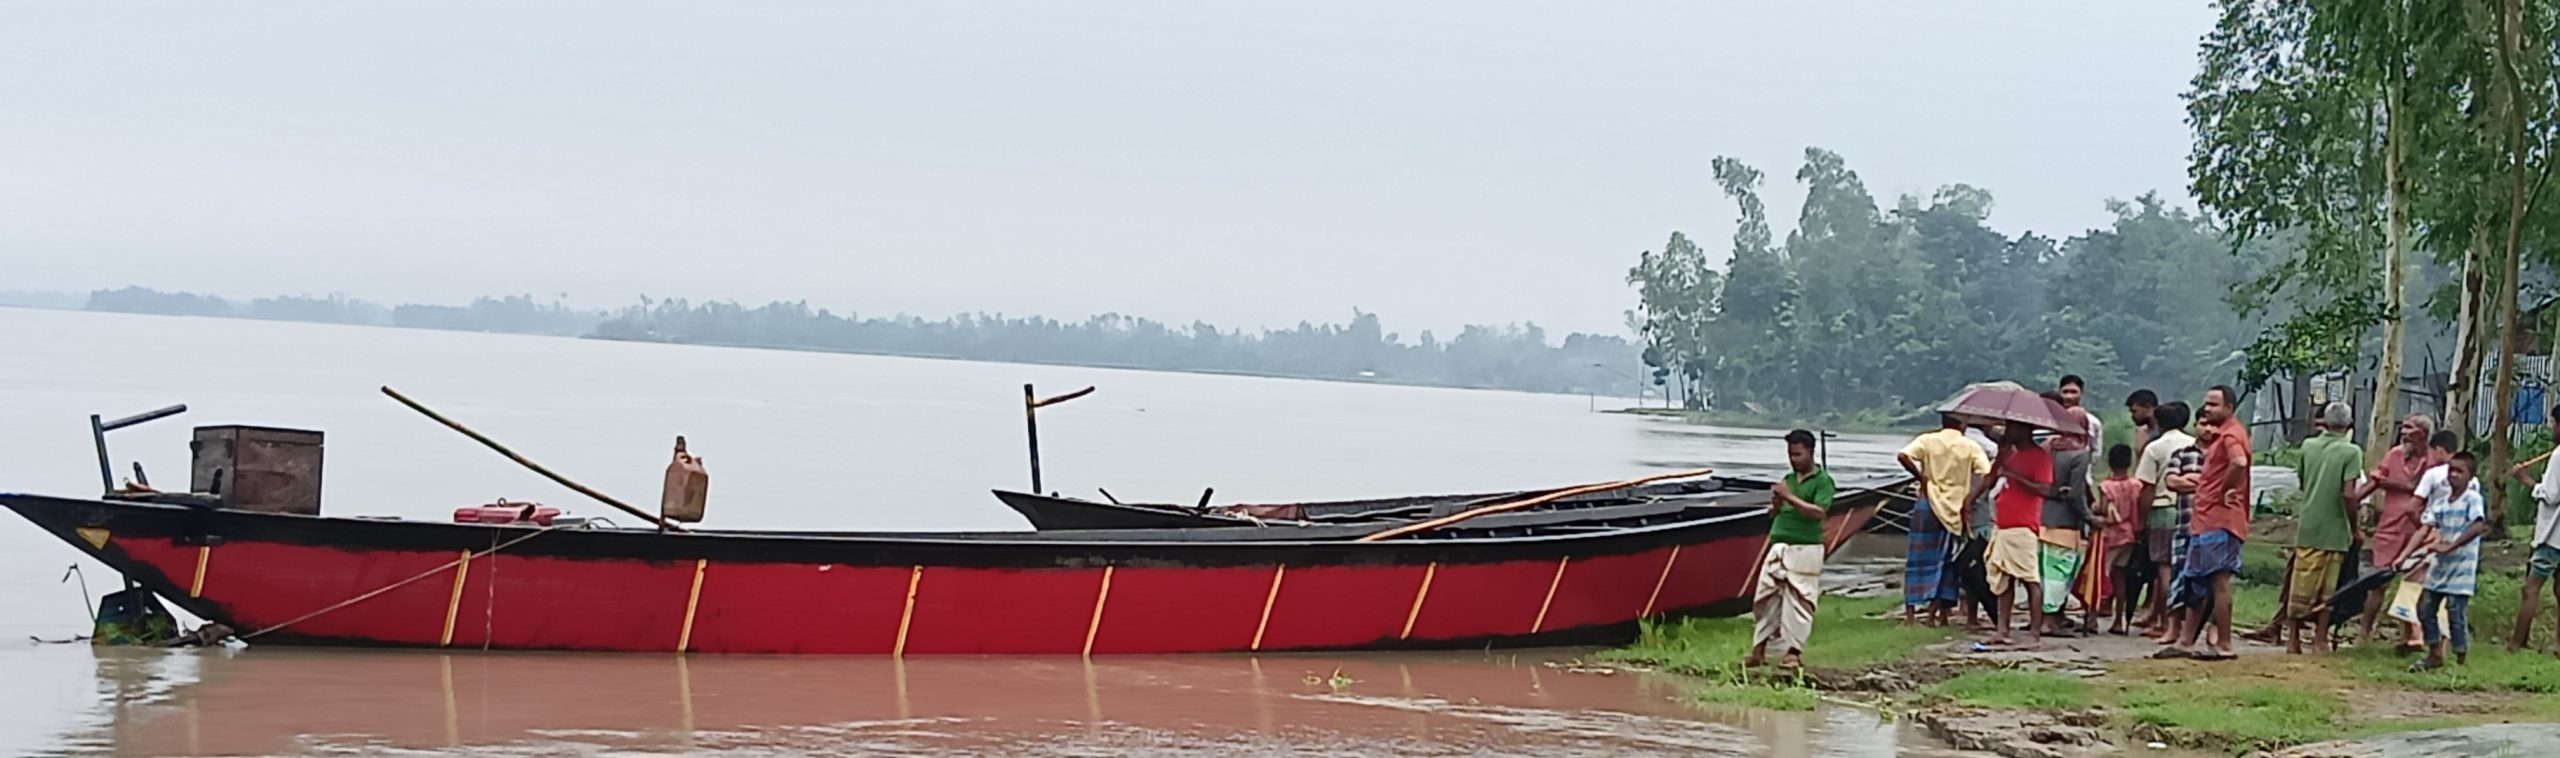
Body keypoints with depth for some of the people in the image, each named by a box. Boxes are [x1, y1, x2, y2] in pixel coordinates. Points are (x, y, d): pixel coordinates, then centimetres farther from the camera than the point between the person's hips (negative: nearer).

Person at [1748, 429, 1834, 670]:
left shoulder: (1822, 480, -2)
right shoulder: (1788, 479, 17)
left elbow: (1818, 512, -17)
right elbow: (1772, 514, 20)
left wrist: (1790, 498, -19)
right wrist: (1776, 504, -3)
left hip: (1804, 549, -6)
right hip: (1778, 547, 6)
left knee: (1798, 599, -7)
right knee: (1765, 597, 4)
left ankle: (1793, 651, -1)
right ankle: (1759, 648, 9)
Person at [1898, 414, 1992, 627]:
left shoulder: (1928, 440, 1)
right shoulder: (1971, 447, 2)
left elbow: (1903, 456, -16)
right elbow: (1986, 474, -11)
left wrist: (1920, 476, -5)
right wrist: (1970, 499, -7)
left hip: (1929, 505, 0)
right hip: (1955, 511, 0)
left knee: (1918, 560, 5)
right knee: (1944, 563, 10)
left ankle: (1910, 612, -1)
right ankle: (1936, 611, 5)